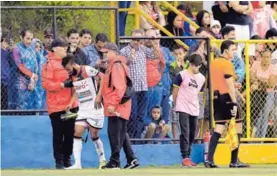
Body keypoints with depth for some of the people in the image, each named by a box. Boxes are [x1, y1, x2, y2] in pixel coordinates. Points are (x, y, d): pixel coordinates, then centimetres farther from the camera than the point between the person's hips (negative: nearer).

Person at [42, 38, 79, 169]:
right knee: (58, 134, -2)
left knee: (70, 133, 7)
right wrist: (62, 85, -20)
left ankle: (67, 159, 17)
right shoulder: (50, 64, -7)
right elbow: (45, 84, -14)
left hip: (71, 105, 6)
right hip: (56, 106, -6)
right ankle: (59, 160, 5)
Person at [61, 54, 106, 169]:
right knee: (77, 134, -7)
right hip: (82, 110, 6)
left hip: (94, 108, -6)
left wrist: (99, 95, -17)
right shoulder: (73, 77, 8)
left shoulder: (88, 70, -13)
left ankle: (102, 160, 22)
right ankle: (77, 164, -9)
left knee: (94, 135, 1)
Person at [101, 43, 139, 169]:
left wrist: (112, 104, -23)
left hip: (117, 106, -10)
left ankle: (115, 162, -6)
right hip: (116, 106, 10)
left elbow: (120, 87, -21)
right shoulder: (113, 65, 18)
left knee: (114, 133, -8)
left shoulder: (117, 65, -13)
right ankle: (131, 160, 14)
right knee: (121, 133, 12)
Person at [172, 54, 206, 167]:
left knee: (192, 134, 9)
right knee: (185, 133, -13)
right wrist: (175, 105, 6)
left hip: (195, 110, 6)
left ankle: (188, 157, 18)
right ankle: (185, 158, -15)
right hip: (183, 108, -6)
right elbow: (175, 91, 0)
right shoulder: (182, 75, -6)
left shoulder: (201, 78, 9)